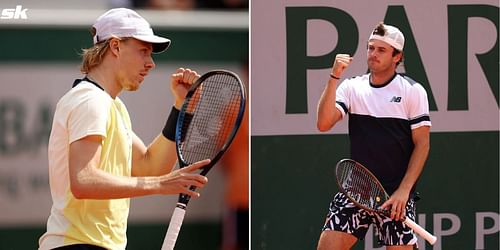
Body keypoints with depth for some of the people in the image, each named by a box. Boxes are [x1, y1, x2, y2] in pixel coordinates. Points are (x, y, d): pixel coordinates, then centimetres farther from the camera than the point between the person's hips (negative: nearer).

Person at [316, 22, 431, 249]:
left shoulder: (413, 91, -1)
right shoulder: (352, 87, 8)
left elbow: (422, 144, -2)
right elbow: (324, 124, -5)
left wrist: (403, 191, -11)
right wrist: (334, 78, -12)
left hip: (396, 194, -3)